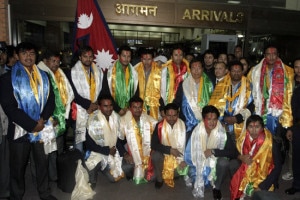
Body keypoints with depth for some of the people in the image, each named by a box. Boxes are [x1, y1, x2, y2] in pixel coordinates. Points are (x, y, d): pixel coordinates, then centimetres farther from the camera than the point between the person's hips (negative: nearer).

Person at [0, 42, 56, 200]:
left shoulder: (43, 76, 8)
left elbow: (50, 100, 5)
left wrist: (43, 119, -11)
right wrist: (32, 125, -18)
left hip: (41, 129, 4)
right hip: (20, 130, -3)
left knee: (43, 163, 14)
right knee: (18, 167, 11)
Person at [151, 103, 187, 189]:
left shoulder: (183, 125, -12)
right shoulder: (160, 126, -16)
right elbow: (153, 144, -18)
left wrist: (184, 159, -19)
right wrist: (170, 150, -26)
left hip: (179, 155, 1)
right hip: (164, 153, -1)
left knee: (186, 168, -22)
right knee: (155, 155, -31)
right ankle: (159, 179, -4)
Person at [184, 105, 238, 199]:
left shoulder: (223, 134, -17)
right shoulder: (196, 132, -16)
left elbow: (234, 152, -22)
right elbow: (189, 153, -12)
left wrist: (213, 151, -30)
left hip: (215, 165, 0)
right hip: (199, 164, 0)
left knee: (224, 162, -30)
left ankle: (217, 188, -4)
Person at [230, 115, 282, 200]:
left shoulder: (272, 143, -17)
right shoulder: (243, 138, -6)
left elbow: (277, 167, -13)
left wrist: (262, 187, -18)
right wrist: (241, 157, -13)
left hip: (263, 179, -3)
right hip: (245, 176, 3)